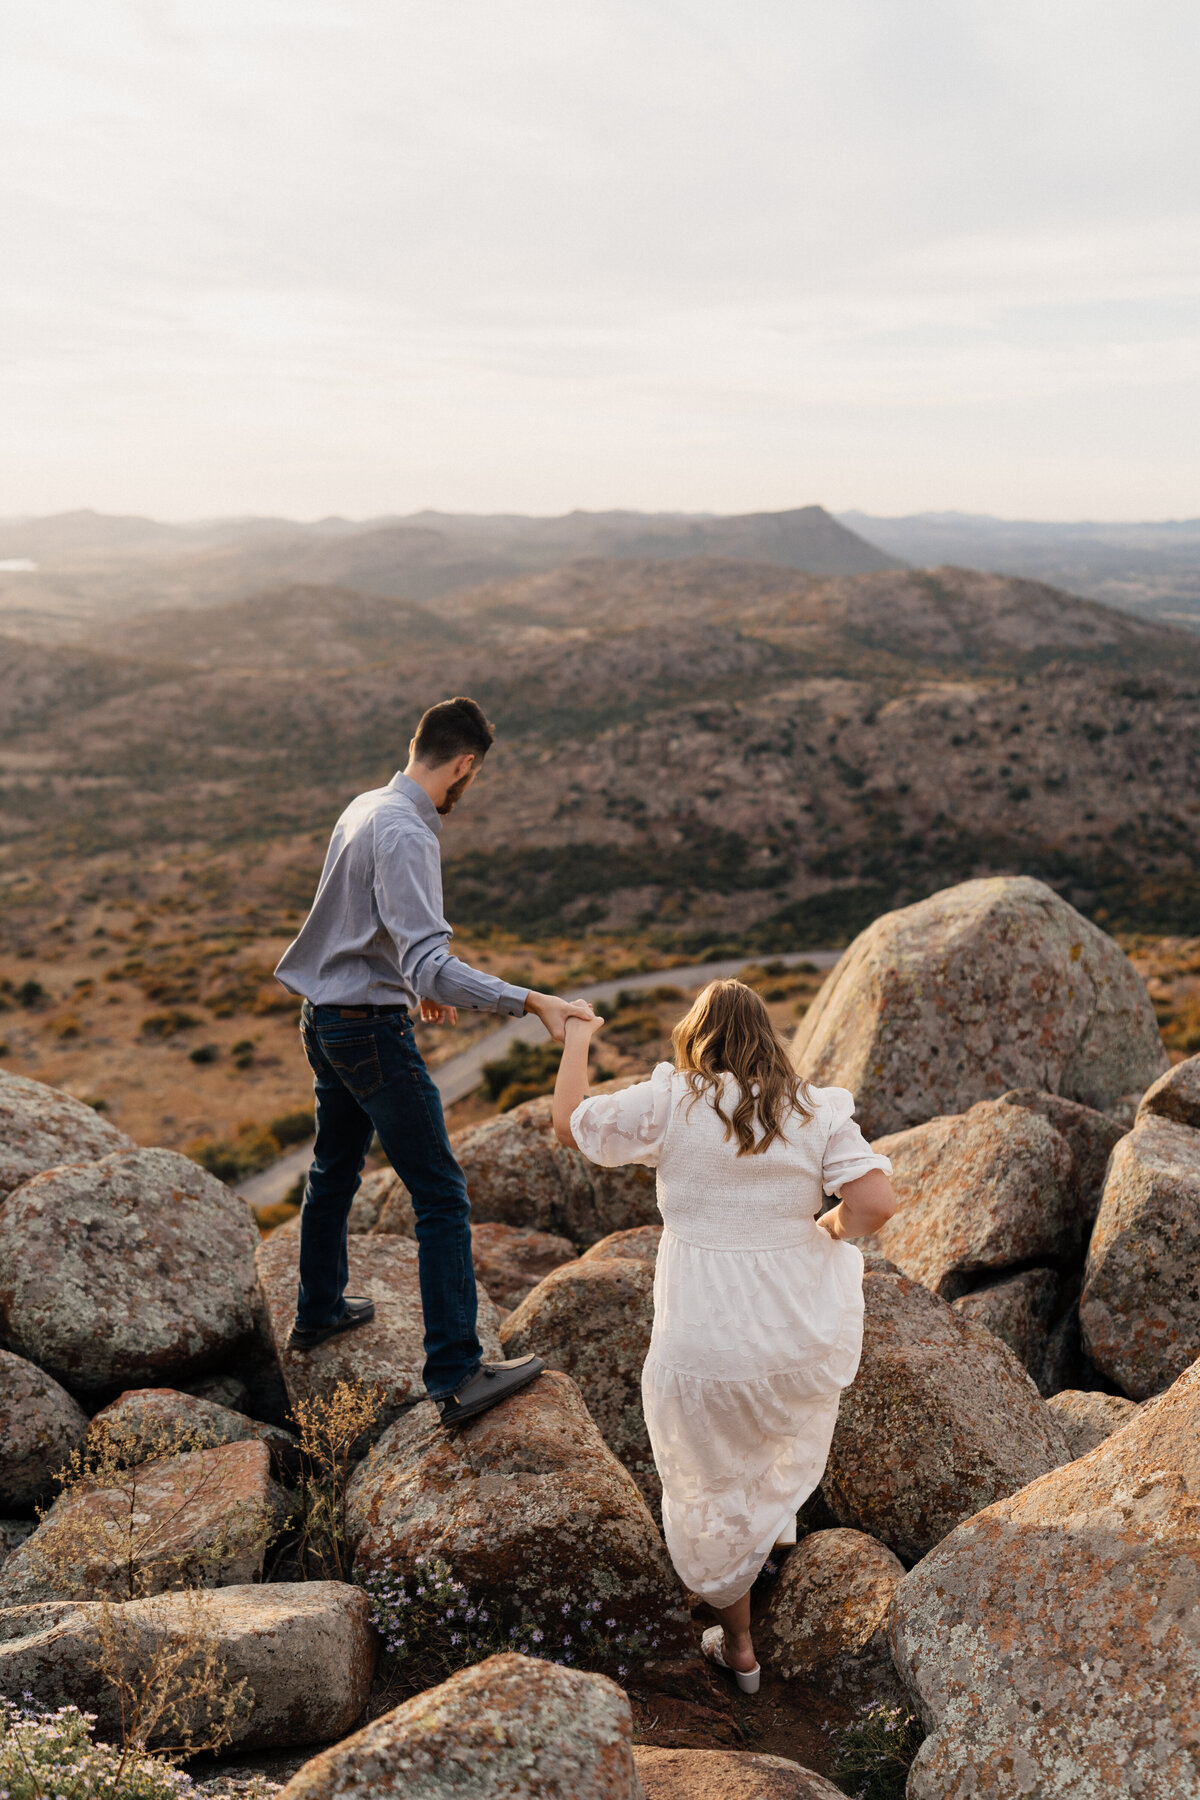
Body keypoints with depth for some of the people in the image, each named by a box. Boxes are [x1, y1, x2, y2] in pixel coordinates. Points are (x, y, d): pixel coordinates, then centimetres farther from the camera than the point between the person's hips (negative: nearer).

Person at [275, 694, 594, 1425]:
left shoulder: (366, 808, 6)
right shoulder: (405, 836, -23)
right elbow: (430, 964, -32)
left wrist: (417, 986, 31)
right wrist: (532, 1001, -38)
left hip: (326, 1019, 10)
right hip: (372, 1031, -10)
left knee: (335, 1171, 25)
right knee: (442, 1196, -5)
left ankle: (320, 1309, 44)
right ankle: (457, 1375, -3)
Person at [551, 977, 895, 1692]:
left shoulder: (671, 1103, -11)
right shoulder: (817, 1110, -6)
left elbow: (570, 1124, 0)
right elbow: (877, 1202, -17)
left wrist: (577, 1038, 12)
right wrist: (832, 1226, 4)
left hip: (710, 1351, -2)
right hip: (811, 1335, 2)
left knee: (713, 1490, 21)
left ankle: (738, 1646, 37)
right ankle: (777, 1519, 56)